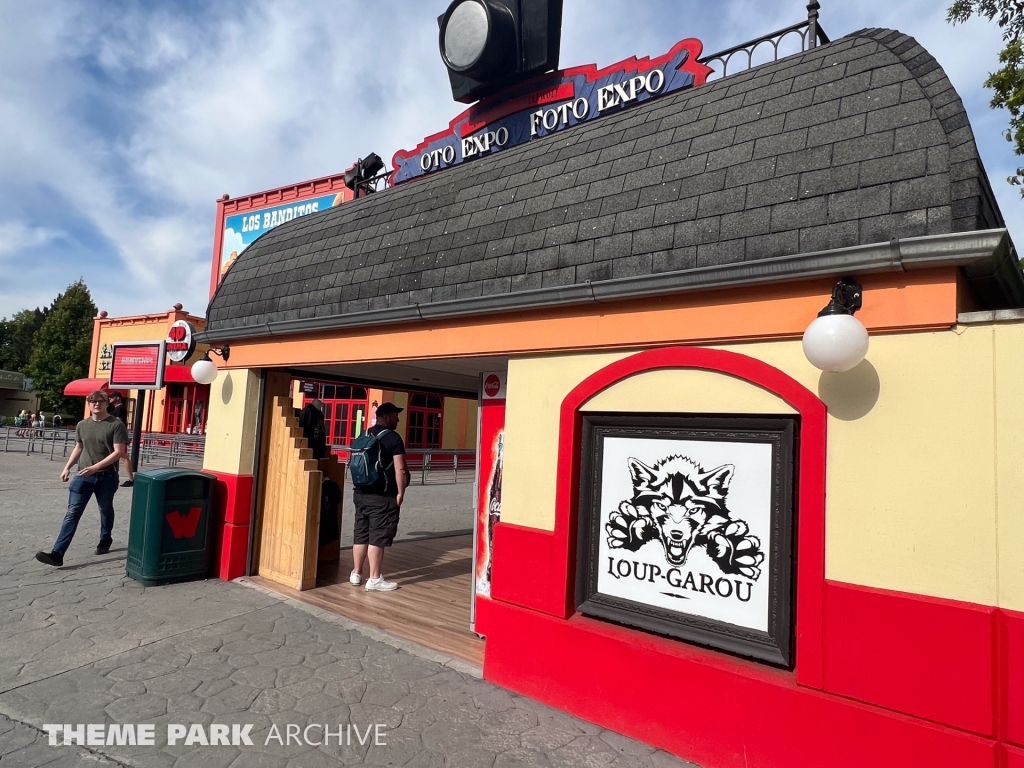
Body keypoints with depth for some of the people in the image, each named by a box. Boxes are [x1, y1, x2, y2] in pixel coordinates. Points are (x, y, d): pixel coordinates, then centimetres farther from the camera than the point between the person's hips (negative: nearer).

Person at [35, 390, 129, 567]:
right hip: (83, 476, 3)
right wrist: (67, 467, 8)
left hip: (107, 477, -3)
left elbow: (119, 452, -15)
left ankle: (105, 541, 38)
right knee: (72, 513, -3)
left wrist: (96, 467, -21)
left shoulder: (116, 425, -10)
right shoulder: (82, 425, 7)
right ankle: (57, 553, -7)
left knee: (105, 510, 15)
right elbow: (78, 448, 18)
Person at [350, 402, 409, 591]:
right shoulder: (393, 438, -11)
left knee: (360, 535, 14)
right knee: (378, 537, -2)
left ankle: (356, 574, 23)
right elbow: (400, 470, -17)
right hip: (383, 497, -7)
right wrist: (400, 493, -8)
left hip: (361, 493, 7)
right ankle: (374, 580, 3)